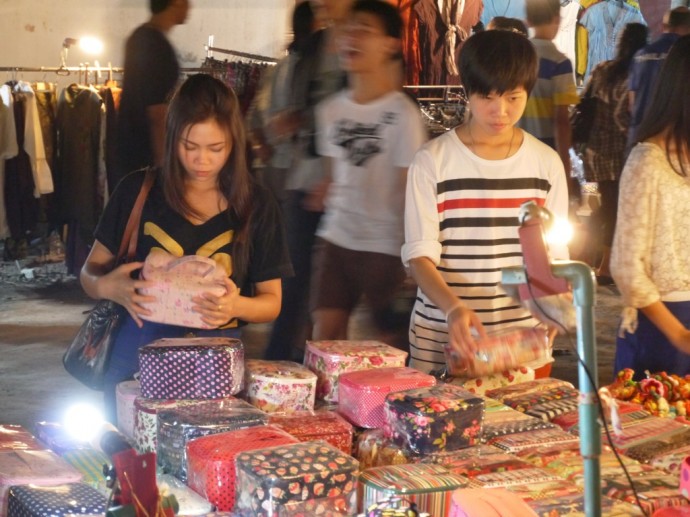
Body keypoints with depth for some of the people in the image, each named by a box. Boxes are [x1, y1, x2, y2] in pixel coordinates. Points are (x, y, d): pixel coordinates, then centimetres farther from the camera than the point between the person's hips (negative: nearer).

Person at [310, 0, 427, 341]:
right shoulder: (330, 110, 9)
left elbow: (410, 190, -10)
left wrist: (408, 251, -11)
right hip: (335, 238, 5)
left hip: (384, 245, -5)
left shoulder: (402, 114, -9)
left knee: (388, 337, 2)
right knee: (324, 333, 3)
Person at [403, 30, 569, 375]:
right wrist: (453, 307, -26)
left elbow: (553, 255, 7)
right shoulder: (433, 161, -5)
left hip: (523, 339, 2)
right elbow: (419, 256, -8)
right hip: (441, 338, -2)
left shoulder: (546, 163, 3)